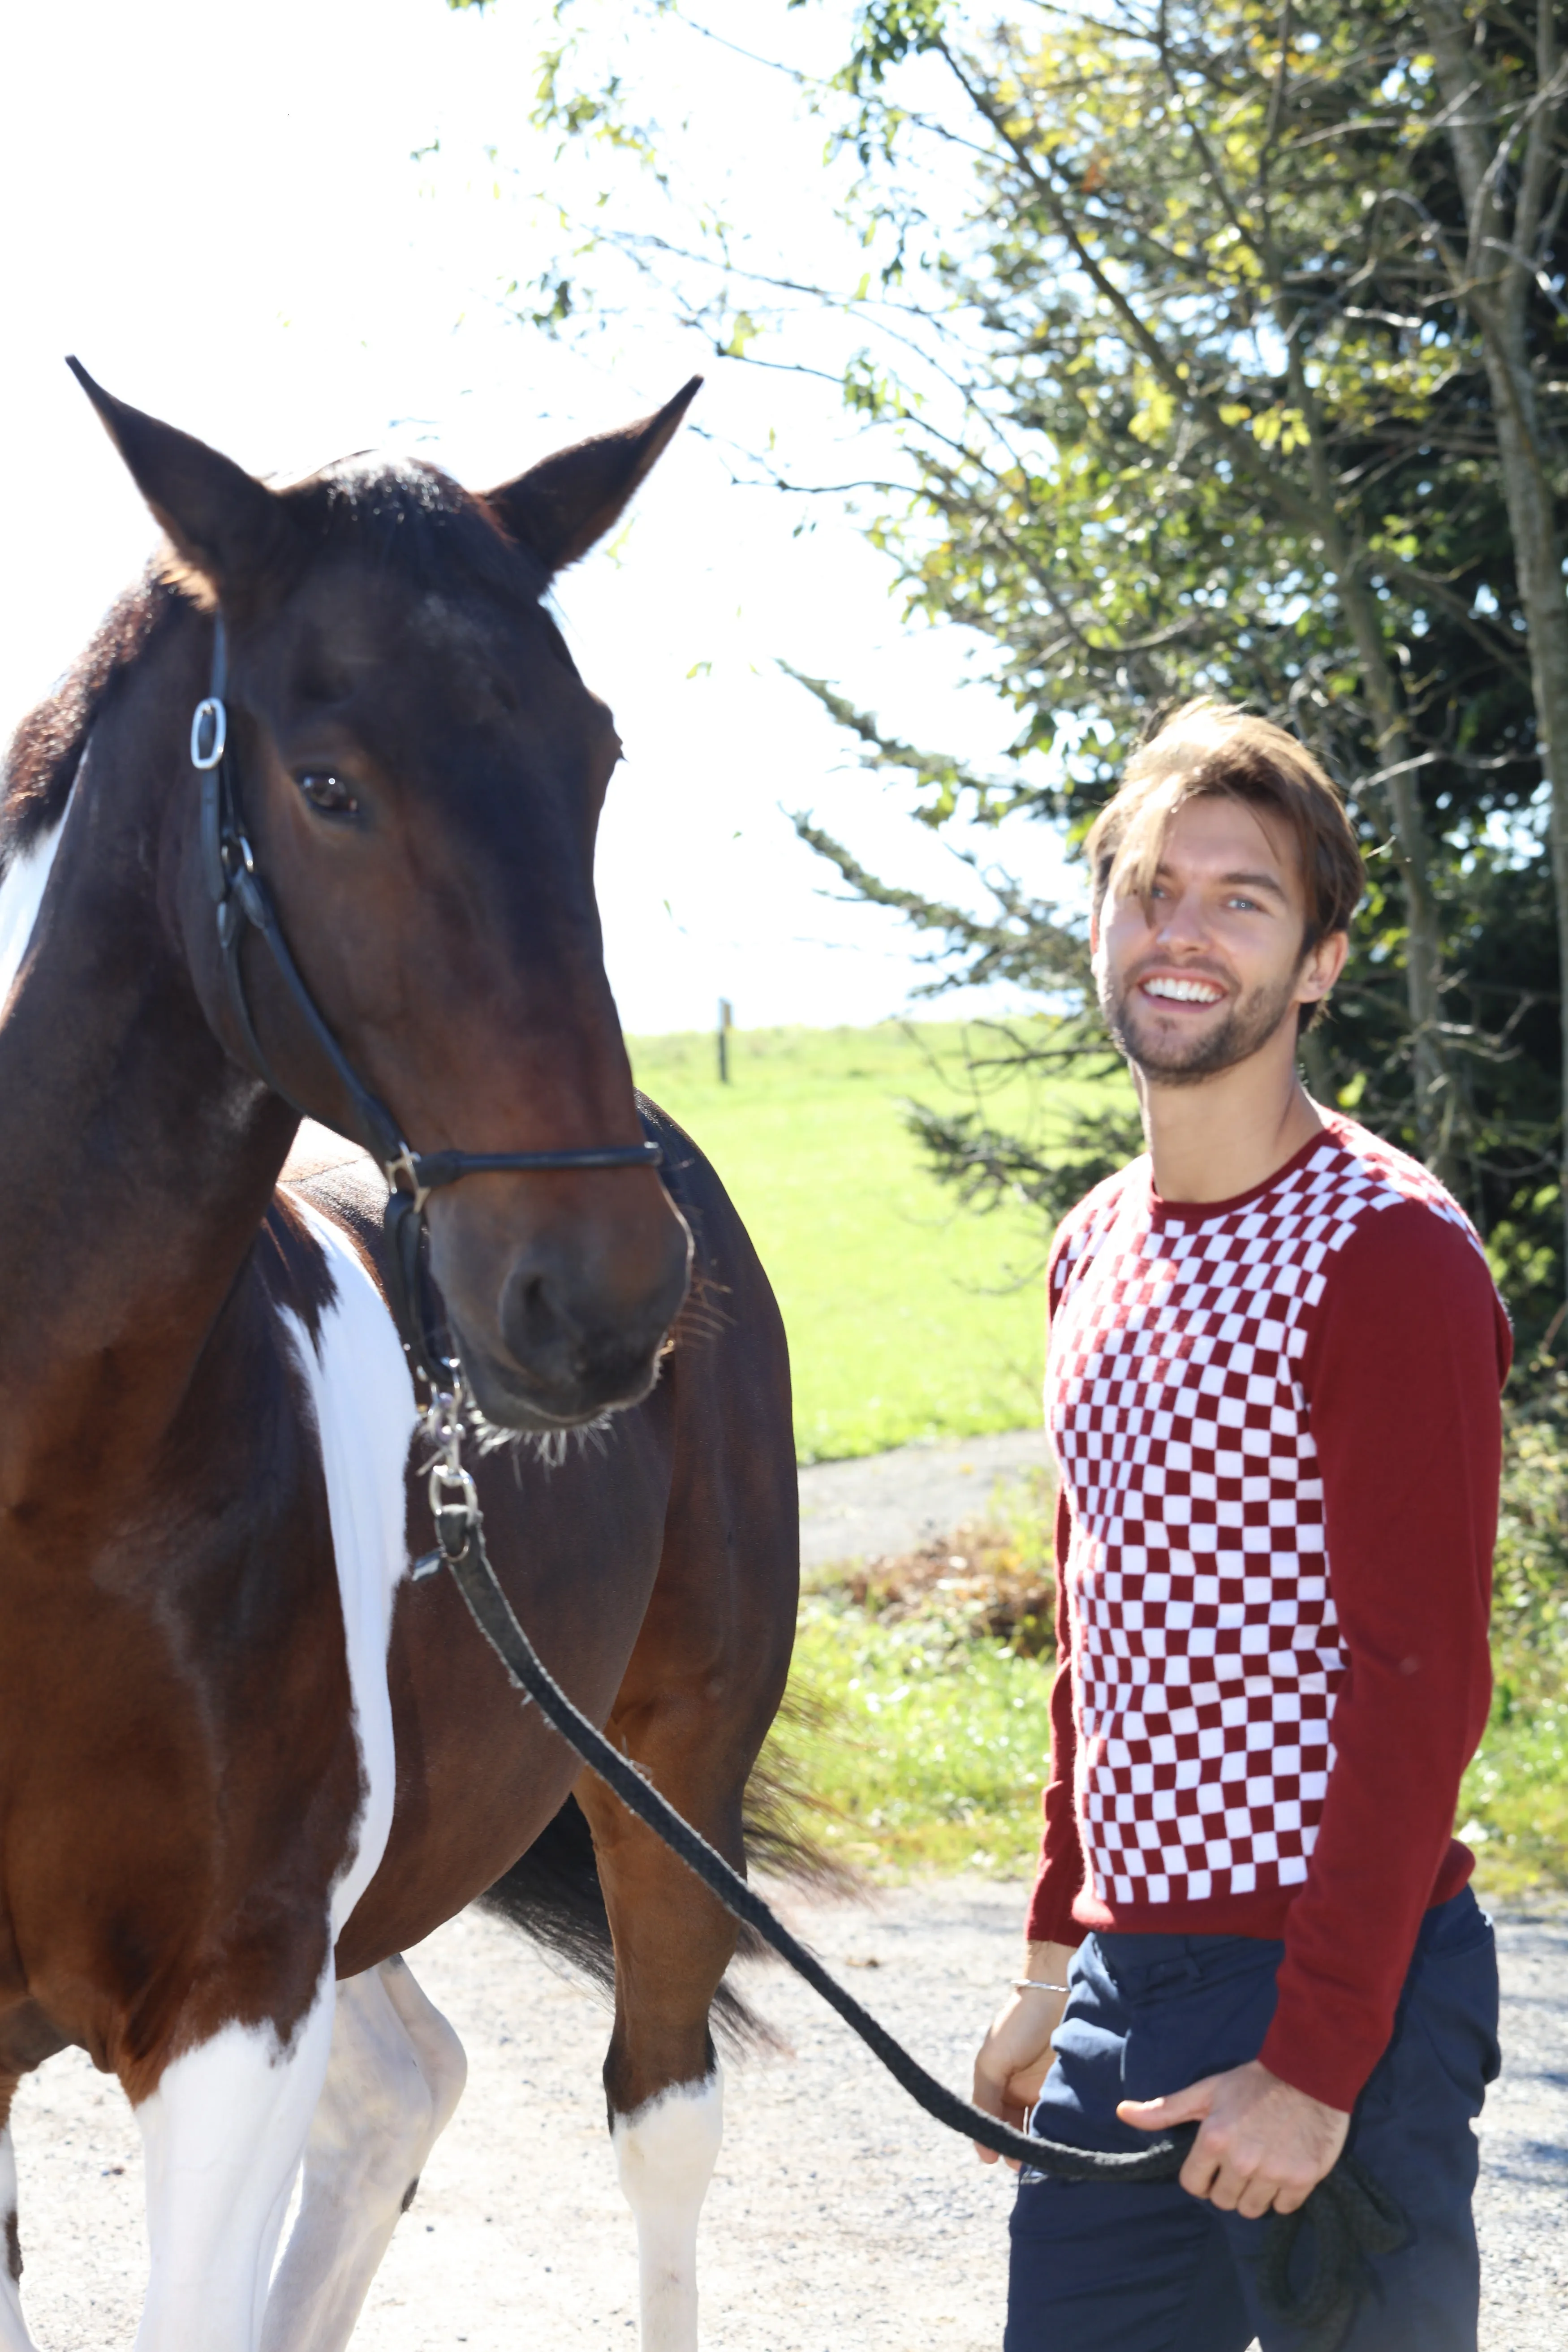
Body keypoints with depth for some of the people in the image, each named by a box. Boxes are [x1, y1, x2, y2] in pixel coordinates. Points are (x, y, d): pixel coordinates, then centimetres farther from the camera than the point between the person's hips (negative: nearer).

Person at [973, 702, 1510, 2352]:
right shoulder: (1096, 1250, 13)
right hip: (1128, 1974, 8)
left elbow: (1418, 1687, -17)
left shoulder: (1386, 1253, -13)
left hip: (1330, 1979, -7)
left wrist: (1317, 2065, -20)